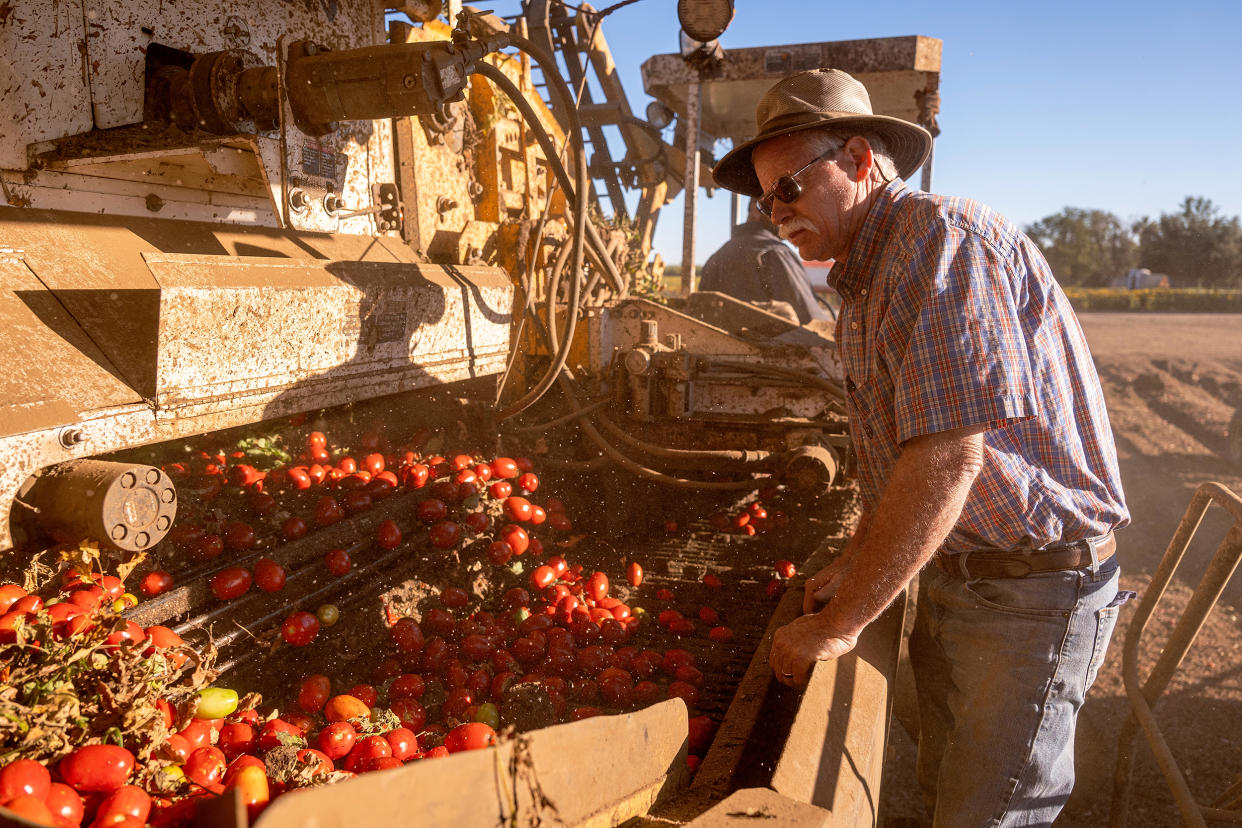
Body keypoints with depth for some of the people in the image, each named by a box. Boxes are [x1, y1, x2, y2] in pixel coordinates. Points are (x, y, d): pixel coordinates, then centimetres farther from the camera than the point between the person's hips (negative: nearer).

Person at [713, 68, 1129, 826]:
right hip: (953, 574, 9)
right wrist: (852, 569, 12)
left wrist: (840, 625, -24)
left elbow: (946, 460, -30)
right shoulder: (868, 274, 12)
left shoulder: (942, 237, -21)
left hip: (1033, 591, -9)